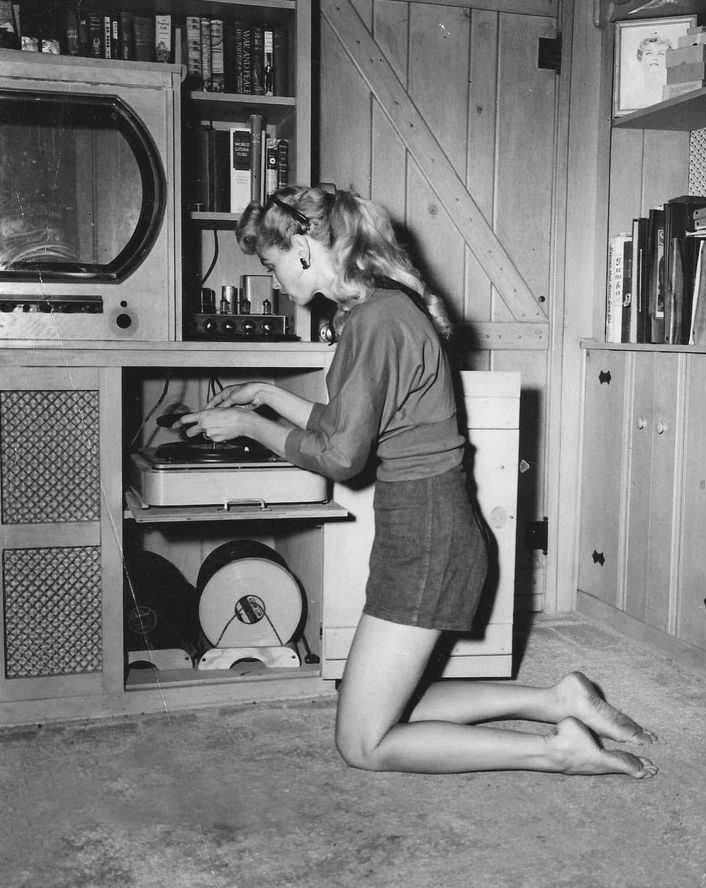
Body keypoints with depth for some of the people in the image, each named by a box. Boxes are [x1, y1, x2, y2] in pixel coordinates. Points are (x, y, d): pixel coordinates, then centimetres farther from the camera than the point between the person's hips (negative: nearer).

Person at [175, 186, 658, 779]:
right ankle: (559, 701, 16)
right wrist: (269, 396, 17)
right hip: (428, 528, 10)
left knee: (363, 744, 0)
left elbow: (341, 457, -17)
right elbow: (349, 426, 17)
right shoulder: (385, 305, 12)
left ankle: (558, 750, 2)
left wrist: (249, 426, -5)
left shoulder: (374, 319, -18)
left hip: (423, 538, -10)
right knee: (388, 709, 17)